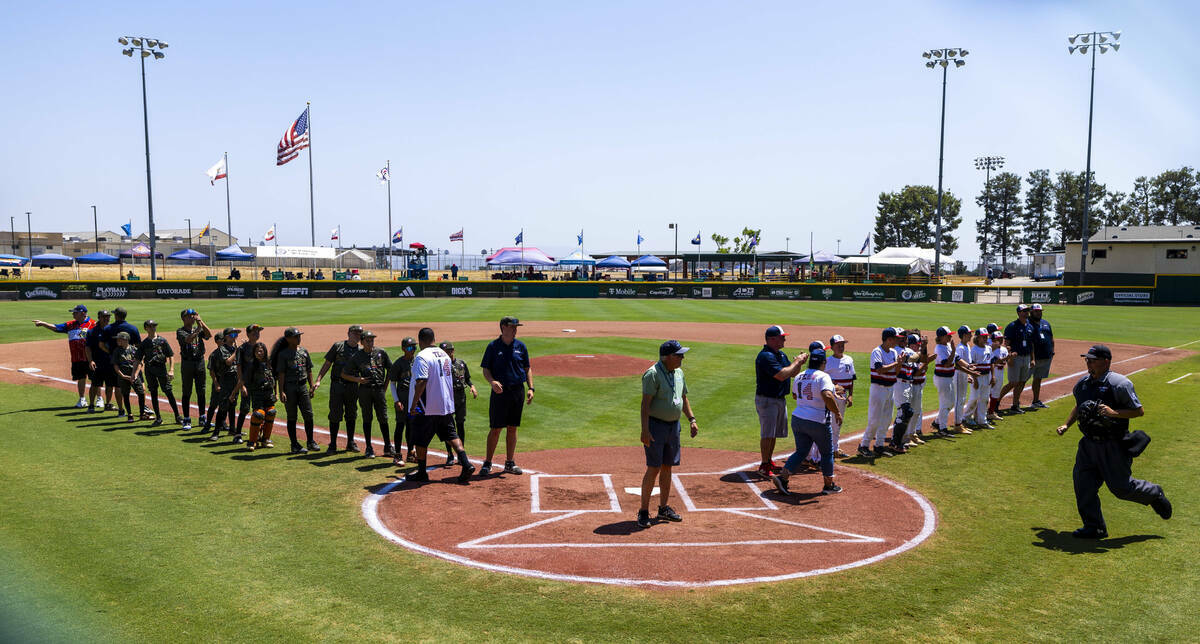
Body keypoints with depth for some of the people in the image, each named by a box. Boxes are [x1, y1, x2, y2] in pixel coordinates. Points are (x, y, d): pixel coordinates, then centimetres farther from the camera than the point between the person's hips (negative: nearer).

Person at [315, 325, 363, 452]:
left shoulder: (361, 351, 7)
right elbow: (327, 364, 0)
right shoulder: (338, 346, 0)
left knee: (351, 415, 8)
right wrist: (318, 380, -8)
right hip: (337, 384, -2)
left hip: (353, 386, 3)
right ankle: (332, 444, 8)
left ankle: (350, 443, 19)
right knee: (335, 414, -1)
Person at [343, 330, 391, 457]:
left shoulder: (381, 352, 5)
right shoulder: (357, 356, 2)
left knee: (383, 418, 3)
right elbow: (344, 374, 5)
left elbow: (390, 368, 15)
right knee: (367, 418, 3)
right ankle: (369, 448, 10)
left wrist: (385, 384, 8)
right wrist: (358, 379, -9)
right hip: (365, 389, -1)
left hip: (379, 389, 1)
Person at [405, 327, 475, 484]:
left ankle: (421, 472, 16)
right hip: (446, 406, 7)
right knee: (451, 435, 10)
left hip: (426, 408, -7)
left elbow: (421, 382, -23)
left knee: (421, 440, 7)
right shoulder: (444, 355, 11)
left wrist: (413, 404, -20)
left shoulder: (422, 356, -15)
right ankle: (466, 464, -4)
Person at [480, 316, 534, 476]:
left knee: (513, 428, 9)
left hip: (518, 391, 3)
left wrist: (531, 388, 1)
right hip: (500, 391, -3)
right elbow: (486, 370, 0)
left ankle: (510, 463, 18)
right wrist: (492, 381, -21)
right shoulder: (493, 346, -1)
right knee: (496, 428, -2)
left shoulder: (520, 346, 7)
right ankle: (487, 463, 8)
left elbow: (527, 368, 12)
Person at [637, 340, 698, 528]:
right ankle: (643, 511, 1)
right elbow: (645, 403, -20)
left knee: (667, 467, 12)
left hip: (673, 425, 8)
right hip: (656, 426, -8)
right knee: (654, 468, -8)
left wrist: (692, 419, 13)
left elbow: (684, 398, 21)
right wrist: (645, 430, -26)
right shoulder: (653, 374, -15)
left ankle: (664, 508, 22)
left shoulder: (678, 372, 10)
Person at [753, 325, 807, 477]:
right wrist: (796, 362, -17)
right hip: (766, 400, -9)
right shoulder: (765, 356, -20)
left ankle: (769, 463, 26)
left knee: (775, 433, 15)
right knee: (768, 434, -9)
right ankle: (764, 467, -3)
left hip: (780, 399, 9)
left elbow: (792, 373, 17)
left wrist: (799, 362, -2)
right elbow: (781, 375, -28)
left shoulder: (782, 355, 11)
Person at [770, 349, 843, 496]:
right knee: (827, 453, 13)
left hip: (797, 419, 6)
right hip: (818, 422, -6)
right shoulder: (823, 376, -13)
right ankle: (828, 485, 21)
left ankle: (782, 476, -4)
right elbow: (827, 396, -29)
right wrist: (837, 412, -17)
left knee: (801, 451, 13)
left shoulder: (799, 377, 8)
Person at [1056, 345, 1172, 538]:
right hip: (1088, 443, 7)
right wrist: (1066, 425, 16)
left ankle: (1154, 494, 34)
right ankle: (1094, 527, 11)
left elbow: (1140, 411, -13)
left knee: (1121, 486, 3)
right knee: (1082, 482, 0)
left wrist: (1114, 413, -27)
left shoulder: (1119, 384, -15)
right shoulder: (1083, 383, 7)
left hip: (1113, 446, -6)